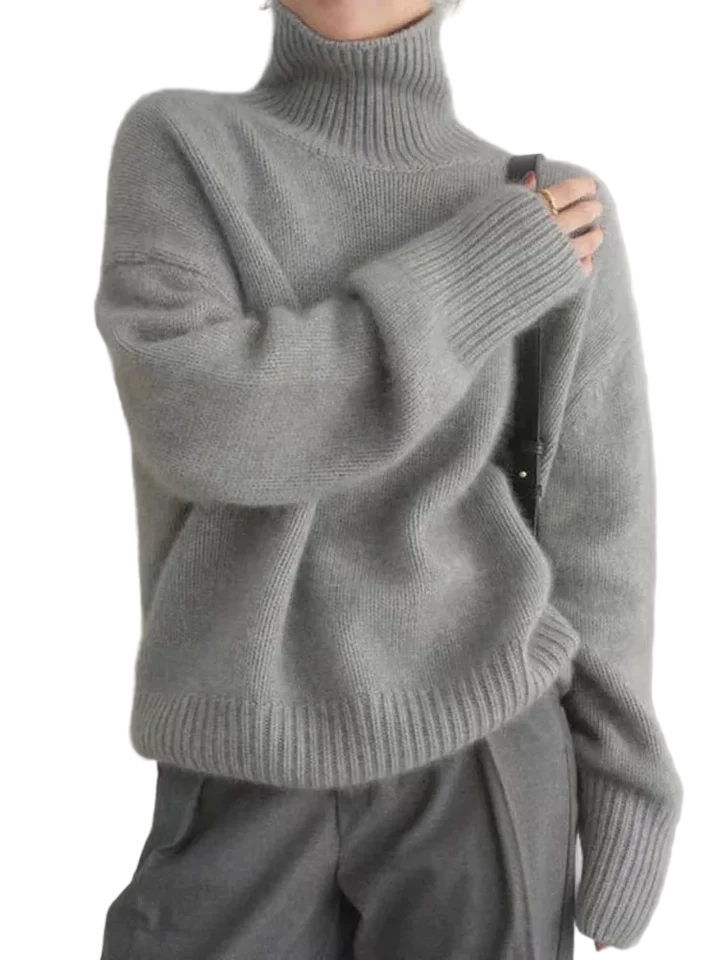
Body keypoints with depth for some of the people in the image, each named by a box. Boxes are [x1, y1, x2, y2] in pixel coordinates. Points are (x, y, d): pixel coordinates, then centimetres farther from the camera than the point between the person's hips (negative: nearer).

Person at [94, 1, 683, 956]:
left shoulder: (563, 218, 0)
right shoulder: (172, 147, -2)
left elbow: (591, 528, 2)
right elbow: (192, 425, -18)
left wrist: (624, 797, 3)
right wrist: (474, 275, -16)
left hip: (472, 750, 1)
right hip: (249, 774, 0)